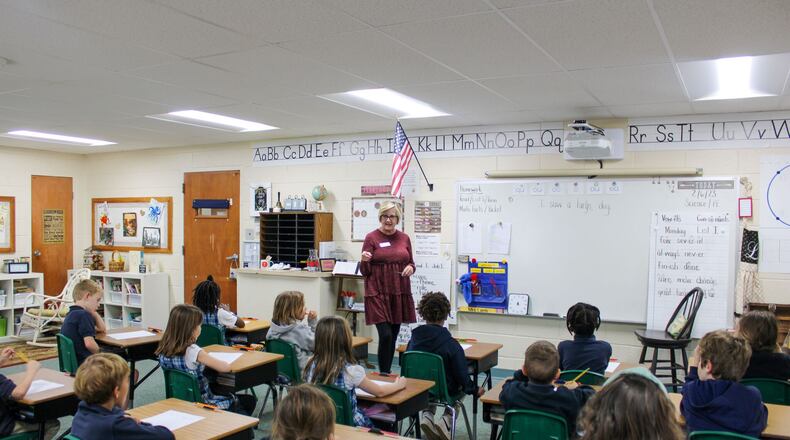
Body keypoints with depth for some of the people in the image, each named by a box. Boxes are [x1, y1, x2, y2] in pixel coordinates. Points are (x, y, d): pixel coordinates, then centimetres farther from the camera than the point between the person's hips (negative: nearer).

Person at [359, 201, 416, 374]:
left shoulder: (404, 238, 9)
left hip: (399, 294, 4)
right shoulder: (371, 238, -3)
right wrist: (364, 260, -24)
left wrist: (410, 267, -5)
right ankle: (384, 375, 1)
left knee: (393, 336, 10)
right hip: (378, 293, -4)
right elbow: (365, 271, -3)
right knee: (385, 335, -12)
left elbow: (411, 263, 17)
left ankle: (388, 373, 23)